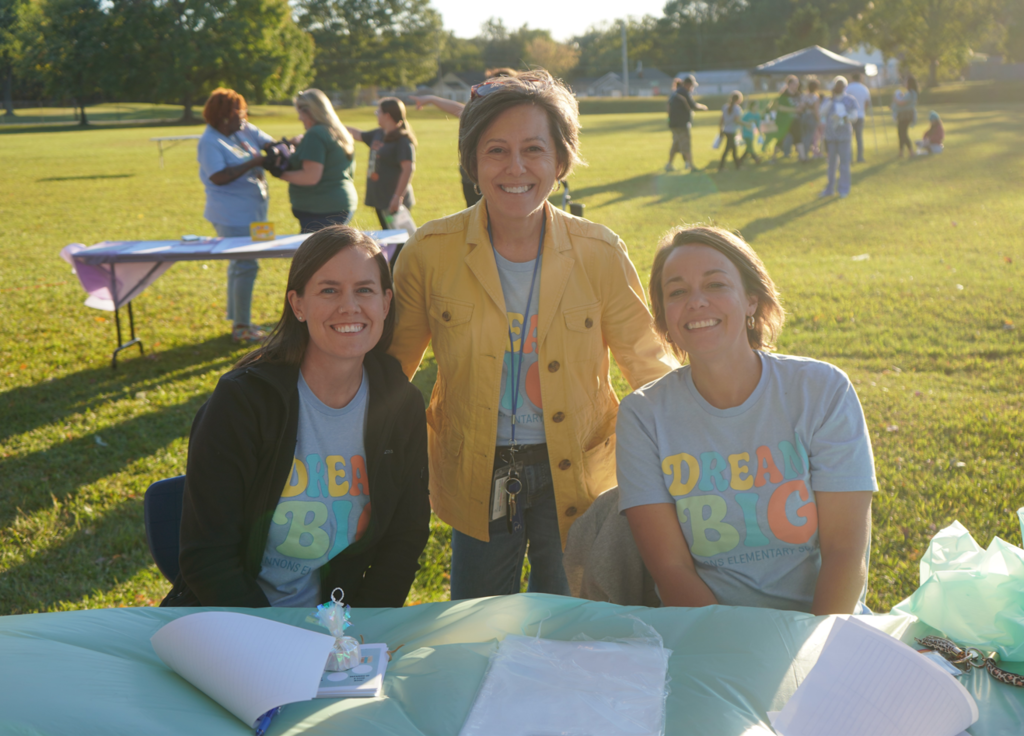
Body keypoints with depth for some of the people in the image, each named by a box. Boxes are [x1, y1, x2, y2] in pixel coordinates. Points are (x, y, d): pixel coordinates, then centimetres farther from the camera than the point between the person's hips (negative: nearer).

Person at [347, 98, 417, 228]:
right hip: (380, 200, 9)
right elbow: (357, 134, 29)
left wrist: (398, 197, -28)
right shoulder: (378, 134, 12)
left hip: (392, 202, -9)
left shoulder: (403, 140, -16)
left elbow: (408, 169, -23)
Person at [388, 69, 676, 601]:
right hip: (477, 481, 1)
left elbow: (650, 367, 2)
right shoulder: (431, 252, -8)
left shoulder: (599, 253, -8)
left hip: (573, 480, 0)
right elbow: (389, 366, 4)